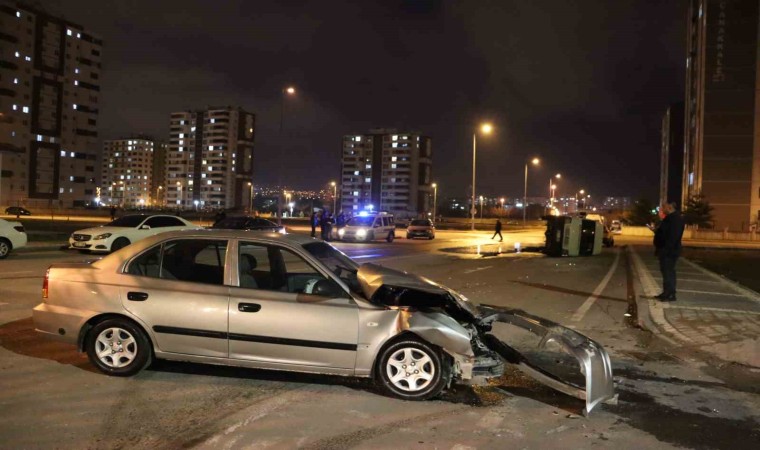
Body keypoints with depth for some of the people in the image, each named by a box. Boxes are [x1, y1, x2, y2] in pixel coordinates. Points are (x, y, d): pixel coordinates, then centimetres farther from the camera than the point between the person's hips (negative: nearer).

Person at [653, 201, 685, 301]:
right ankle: (666, 293, 21)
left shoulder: (676, 219, -17)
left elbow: (673, 236, -25)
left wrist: (665, 249, -27)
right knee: (666, 272, 14)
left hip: (670, 251, -11)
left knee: (668, 272, -7)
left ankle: (671, 295, -2)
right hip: (666, 251, 11)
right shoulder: (670, 218, 16)